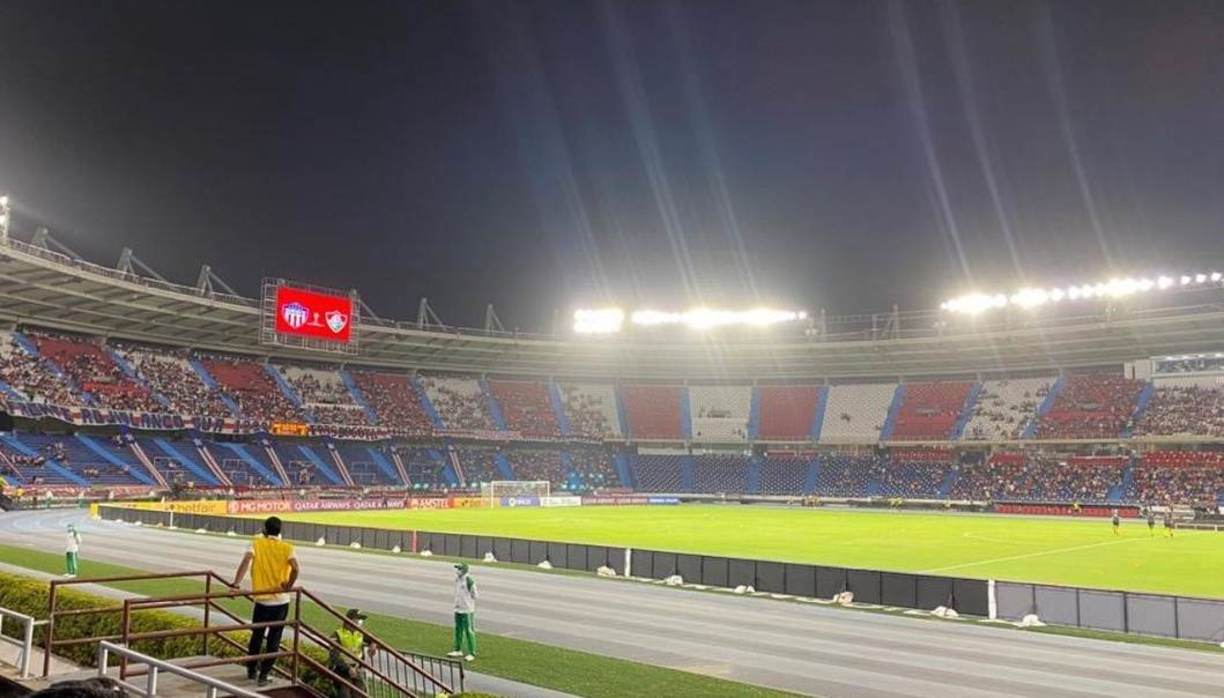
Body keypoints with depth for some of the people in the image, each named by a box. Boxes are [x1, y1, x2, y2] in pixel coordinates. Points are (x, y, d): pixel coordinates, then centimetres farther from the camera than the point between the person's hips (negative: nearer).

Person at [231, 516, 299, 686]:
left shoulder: (256, 544, -1)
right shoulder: (287, 548, -2)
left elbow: (245, 562, -18)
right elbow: (295, 569, -19)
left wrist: (235, 584, -20)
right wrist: (289, 586, -5)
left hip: (262, 600, 1)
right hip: (281, 601, -1)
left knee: (257, 635, 20)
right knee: (274, 639, 10)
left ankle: (251, 670, 31)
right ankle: (264, 674, 11)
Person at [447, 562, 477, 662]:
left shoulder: (469, 581, -18)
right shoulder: (457, 579, 6)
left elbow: (474, 595, -10)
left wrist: (467, 603, -4)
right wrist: (457, 603, 10)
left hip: (467, 610, -8)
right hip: (458, 609, 8)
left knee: (469, 631, -2)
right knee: (458, 630, 17)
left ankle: (471, 653, 5)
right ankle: (458, 650, 30)